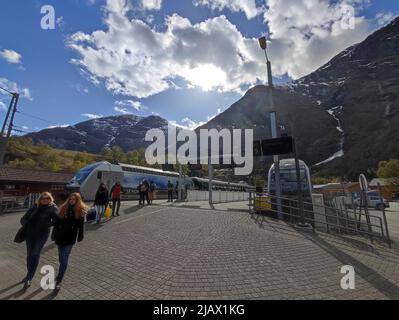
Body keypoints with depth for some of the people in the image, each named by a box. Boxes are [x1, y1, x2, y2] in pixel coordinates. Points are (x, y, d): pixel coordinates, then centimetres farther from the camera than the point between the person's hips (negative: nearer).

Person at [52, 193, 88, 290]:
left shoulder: (80, 210, -8)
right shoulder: (63, 208, 0)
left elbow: (81, 225, -4)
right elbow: (57, 222, 7)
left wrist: (80, 237, -2)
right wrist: (54, 235, 5)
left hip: (70, 238, -3)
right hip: (60, 237, 4)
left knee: (64, 259, -3)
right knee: (61, 258, 19)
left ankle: (59, 280, 8)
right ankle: (61, 274, 43)